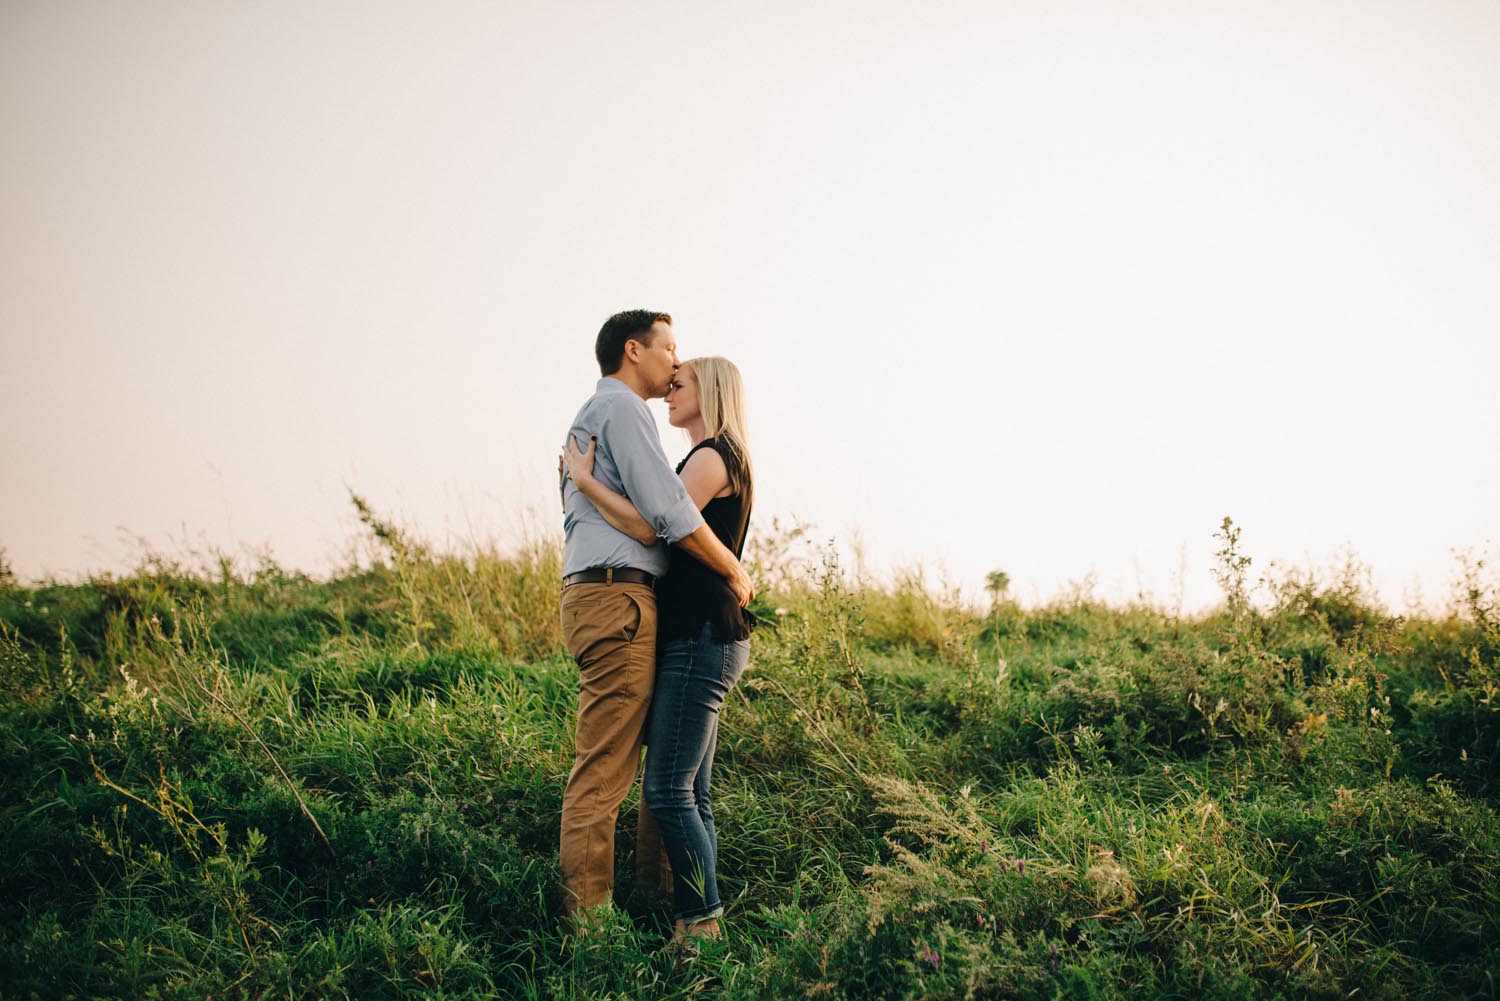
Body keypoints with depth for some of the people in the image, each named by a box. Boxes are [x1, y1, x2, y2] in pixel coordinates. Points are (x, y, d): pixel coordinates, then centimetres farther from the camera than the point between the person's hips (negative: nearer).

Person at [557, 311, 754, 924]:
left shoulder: (587, 418, 28)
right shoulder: (621, 407, -5)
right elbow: (670, 513, -14)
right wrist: (735, 573, -4)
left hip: (591, 595, 10)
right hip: (617, 597, -10)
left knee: (604, 765, 10)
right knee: (605, 769, -11)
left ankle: (584, 907, 11)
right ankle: (587, 912, -10)